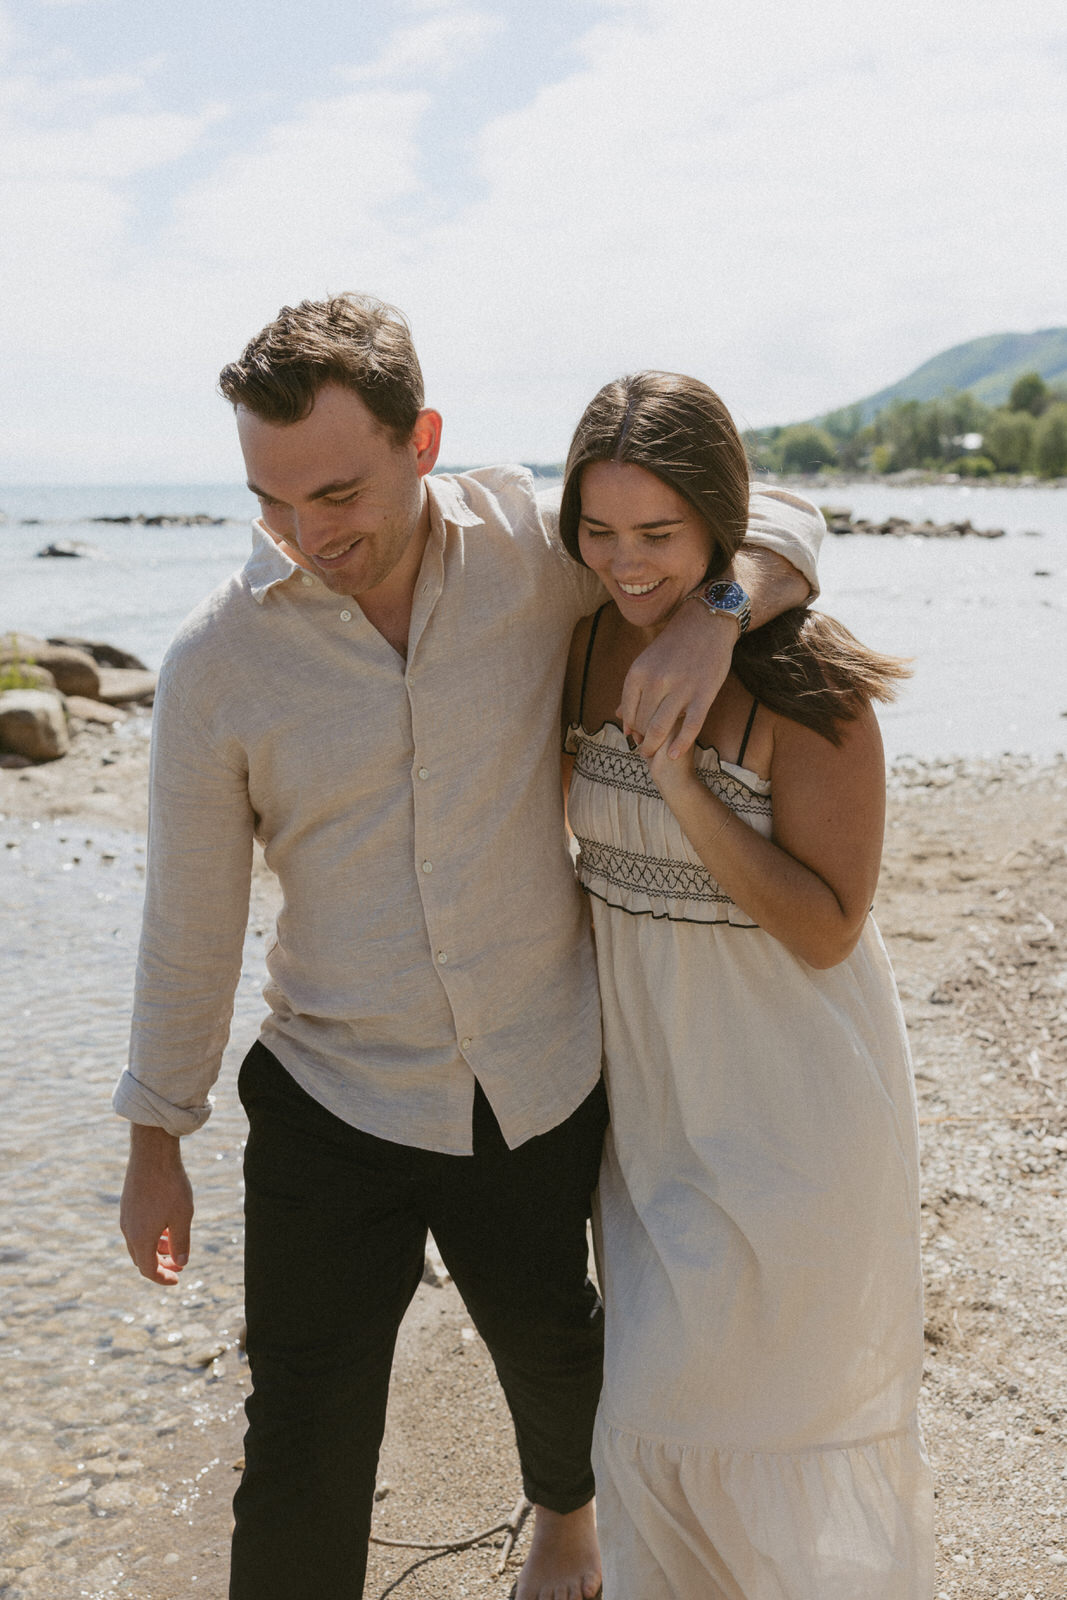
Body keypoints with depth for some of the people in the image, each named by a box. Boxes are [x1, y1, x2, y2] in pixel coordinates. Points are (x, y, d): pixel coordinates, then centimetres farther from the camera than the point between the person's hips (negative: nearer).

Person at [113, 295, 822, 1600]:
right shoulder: (217, 659, -14)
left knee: (552, 1351, 26)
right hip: (332, 1105, -1)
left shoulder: (532, 541, -12)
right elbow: (189, 916, -4)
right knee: (303, 1448, 3)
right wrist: (155, 1141, 4)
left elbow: (777, 523, -2)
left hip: (544, 1091, 2)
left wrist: (714, 612, -25)